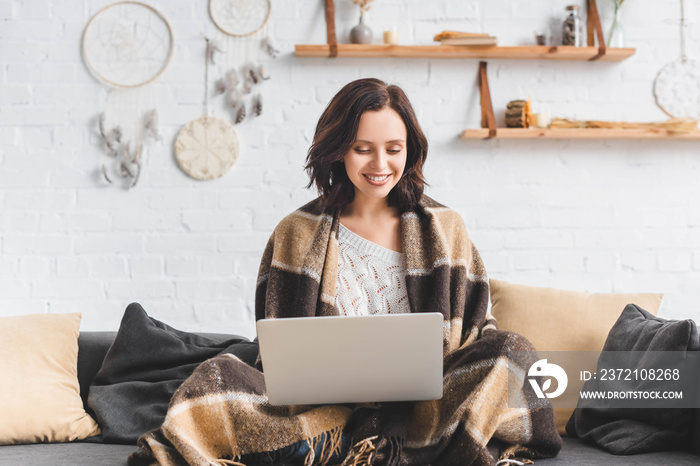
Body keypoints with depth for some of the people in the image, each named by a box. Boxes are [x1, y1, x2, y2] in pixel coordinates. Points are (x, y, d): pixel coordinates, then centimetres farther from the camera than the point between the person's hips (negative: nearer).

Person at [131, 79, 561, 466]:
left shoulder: (444, 229, 8)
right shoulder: (297, 234, 6)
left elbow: (477, 330, 9)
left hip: (426, 406, 1)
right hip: (330, 407, -1)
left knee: (511, 348, -25)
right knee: (217, 376, -22)